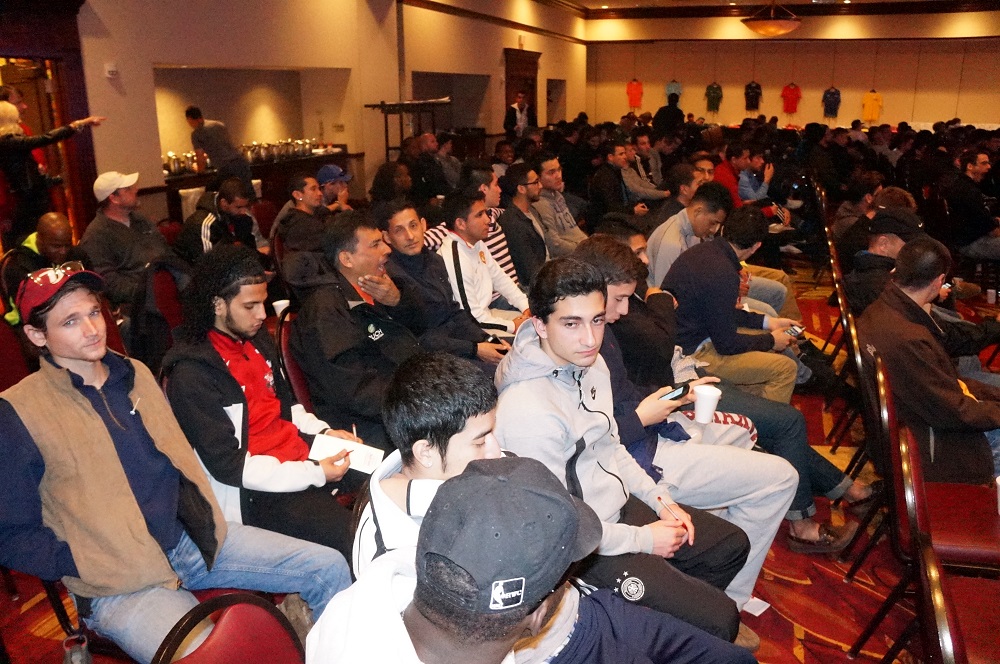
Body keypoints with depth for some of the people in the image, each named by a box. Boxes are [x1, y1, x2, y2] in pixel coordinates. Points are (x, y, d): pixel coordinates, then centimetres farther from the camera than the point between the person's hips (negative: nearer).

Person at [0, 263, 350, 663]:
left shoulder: (135, 374, 10)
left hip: (191, 539, 6)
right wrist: (93, 565, -13)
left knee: (329, 568, -3)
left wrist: (204, 522, 7)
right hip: (120, 584, -6)